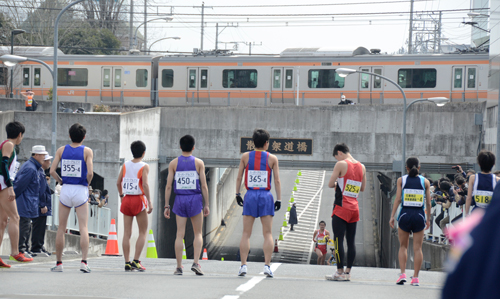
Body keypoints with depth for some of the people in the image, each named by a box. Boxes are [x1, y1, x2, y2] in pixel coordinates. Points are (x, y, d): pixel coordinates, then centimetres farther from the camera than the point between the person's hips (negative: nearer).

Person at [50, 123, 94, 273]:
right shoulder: (87, 151, -4)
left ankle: (59, 263, 10)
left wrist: (60, 181, 12)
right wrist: (87, 183, 5)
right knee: (83, 228, -2)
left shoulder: (61, 150, 3)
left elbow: (52, 171, -4)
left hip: (65, 189, 2)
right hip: (81, 190, -2)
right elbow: (90, 173, -14)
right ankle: (84, 262, -14)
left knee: (61, 228, 9)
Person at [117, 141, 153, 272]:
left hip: (126, 200, 4)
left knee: (127, 233, 5)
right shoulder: (144, 167, -6)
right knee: (143, 232, 5)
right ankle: (136, 261, -6)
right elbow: (145, 184, -16)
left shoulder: (125, 165, 7)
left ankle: (127, 262, 2)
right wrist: (149, 202, -14)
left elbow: (118, 183, 7)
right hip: (139, 200, -4)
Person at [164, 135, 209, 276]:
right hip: (195, 200, -1)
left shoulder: (173, 163, 4)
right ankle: (196, 262, -7)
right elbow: (204, 186, -2)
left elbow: (168, 186, 1)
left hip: (180, 200, 1)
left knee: (180, 234, 3)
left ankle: (179, 267, 1)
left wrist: (166, 206, 5)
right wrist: (206, 205, 3)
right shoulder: (199, 163, 1)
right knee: (198, 233, 9)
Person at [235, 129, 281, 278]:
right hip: (266, 196, -1)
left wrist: (237, 194, 13)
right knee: (268, 233, 2)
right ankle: (267, 265, -4)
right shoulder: (272, 158, 0)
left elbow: (239, 177, 4)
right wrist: (279, 199, 3)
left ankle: (243, 265, -1)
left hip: (250, 196, 1)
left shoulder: (245, 156, 4)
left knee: (246, 233, 4)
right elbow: (277, 181, -1)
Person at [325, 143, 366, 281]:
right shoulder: (362, 167, 11)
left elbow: (330, 184, -7)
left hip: (342, 208, -7)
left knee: (338, 240, -5)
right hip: (355, 208, 7)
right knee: (351, 241, 8)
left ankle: (340, 272, -7)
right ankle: (348, 272, 9)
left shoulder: (341, 164, -9)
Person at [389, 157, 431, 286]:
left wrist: (392, 216, -1)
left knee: (403, 246, 13)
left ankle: (403, 274, 0)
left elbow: (398, 199, -4)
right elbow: (428, 202, 4)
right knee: (417, 248, 5)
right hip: (419, 215, 0)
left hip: (405, 214, 0)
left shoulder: (401, 180, 3)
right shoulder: (425, 181, 5)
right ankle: (415, 278, 3)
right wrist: (428, 218, 13)